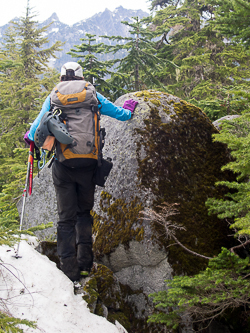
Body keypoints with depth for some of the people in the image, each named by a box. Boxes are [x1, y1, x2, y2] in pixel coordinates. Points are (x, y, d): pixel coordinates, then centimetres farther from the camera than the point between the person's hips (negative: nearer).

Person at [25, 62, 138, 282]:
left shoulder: (53, 97, 3)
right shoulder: (92, 96, 5)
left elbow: (39, 126, 5)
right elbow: (120, 114, 12)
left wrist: (30, 138, 27)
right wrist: (129, 110, 35)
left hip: (62, 164, -1)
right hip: (87, 164, 1)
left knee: (66, 217, 6)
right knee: (84, 211, 17)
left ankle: (70, 269, 4)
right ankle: (85, 262, 8)